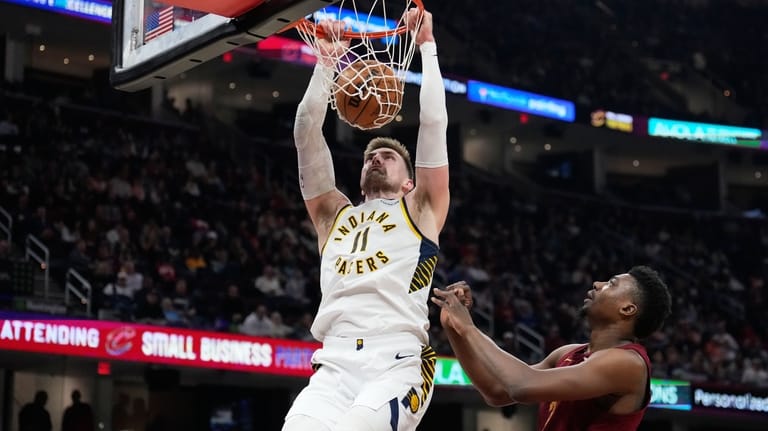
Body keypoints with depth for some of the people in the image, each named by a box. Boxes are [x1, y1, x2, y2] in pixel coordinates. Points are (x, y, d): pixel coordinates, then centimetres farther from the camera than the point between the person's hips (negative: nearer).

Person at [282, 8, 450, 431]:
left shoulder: (420, 210, 20)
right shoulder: (333, 214, 27)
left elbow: (433, 123, 13)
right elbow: (307, 131, 22)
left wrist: (427, 47, 18)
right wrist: (326, 62, 21)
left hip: (398, 364, -3)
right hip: (335, 368, 3)